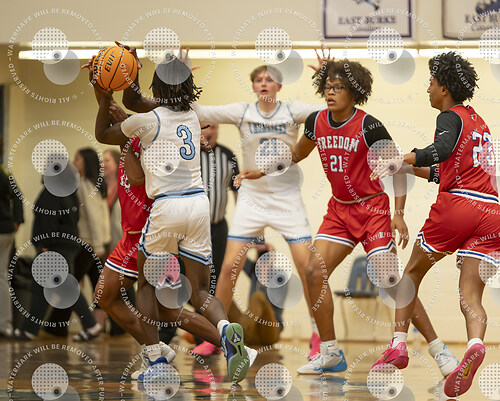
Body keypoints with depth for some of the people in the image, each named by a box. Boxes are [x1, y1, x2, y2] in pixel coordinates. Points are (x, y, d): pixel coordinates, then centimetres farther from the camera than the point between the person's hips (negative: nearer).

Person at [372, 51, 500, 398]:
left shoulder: (451, 117, 1)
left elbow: (443, 149, -22)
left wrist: (400, 161, -21)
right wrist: (415, 170, 37)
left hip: (456, 204, -6)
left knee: (413, 272, 16)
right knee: (470, 296, -3)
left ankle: (398, 345, 14)